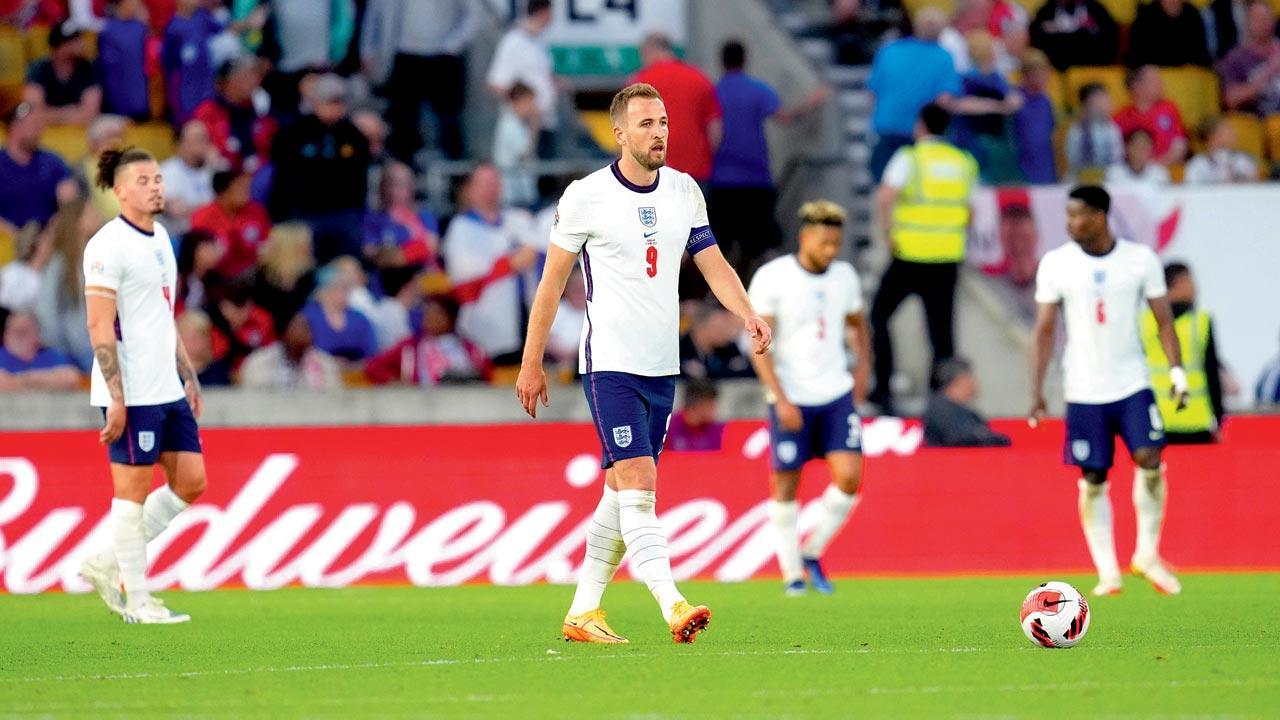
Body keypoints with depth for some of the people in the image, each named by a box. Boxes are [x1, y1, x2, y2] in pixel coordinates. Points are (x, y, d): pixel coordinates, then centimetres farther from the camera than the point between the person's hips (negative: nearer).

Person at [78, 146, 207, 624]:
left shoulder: (160, 239, 15)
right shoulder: (109, 245, -12)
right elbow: (100, 326, -16)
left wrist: (189, 377, 21)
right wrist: (116, 398, -20)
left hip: (167, 388, 9)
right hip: (131, 394, -9)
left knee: (190, 481, 7)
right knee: (133, 489, -3)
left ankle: (107, 565, 16)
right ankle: (137, 601, 4)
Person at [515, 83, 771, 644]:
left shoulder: (684, 191, 8)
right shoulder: (586, 196, -6)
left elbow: (714, 265, 9)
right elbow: (552, 281, 1)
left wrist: (748, 316, -11)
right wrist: (531, 363, 2)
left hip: (662, 366, 6)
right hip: (610, 365, -6)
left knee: (621, 494, 11)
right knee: (638, 488, -17)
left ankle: (583, 613, 20)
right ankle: (673, 608, -28)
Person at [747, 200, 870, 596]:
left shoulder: (844, 276, 6)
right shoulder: (772, 277, -9)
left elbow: (858, 325, 23)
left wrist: (863, 368, 7)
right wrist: (781, 400, -18)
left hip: (837, 394, 4)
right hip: (791, 398, -4)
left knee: (850, 476, -10)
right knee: (786, 484, 1)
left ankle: (813, 553, 10)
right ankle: (792, 571, 15)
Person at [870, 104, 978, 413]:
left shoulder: (909, 158, -7)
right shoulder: (965, 162, 9)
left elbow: (885, 197, -22)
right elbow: (969, 213, 15)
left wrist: (889, 233, -13)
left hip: (911, 256, -4)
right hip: (949, 259, 4)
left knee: (880, 314, 12)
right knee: (942, 328, 7)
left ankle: (883, 389, 4)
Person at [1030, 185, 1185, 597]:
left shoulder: (1141, 259, 0)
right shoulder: (1056, 264, 0)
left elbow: (1164, 322, 4)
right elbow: (1044, 331, 2)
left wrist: (1177, 371, -8)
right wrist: (1036, 391, -4)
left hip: (1133, 385, 0)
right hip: (1084, 391, 0)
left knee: (1150, 461, -15)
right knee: (1093, 480, 1)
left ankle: (1147, 555, 2)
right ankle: (1107, 571, 8)